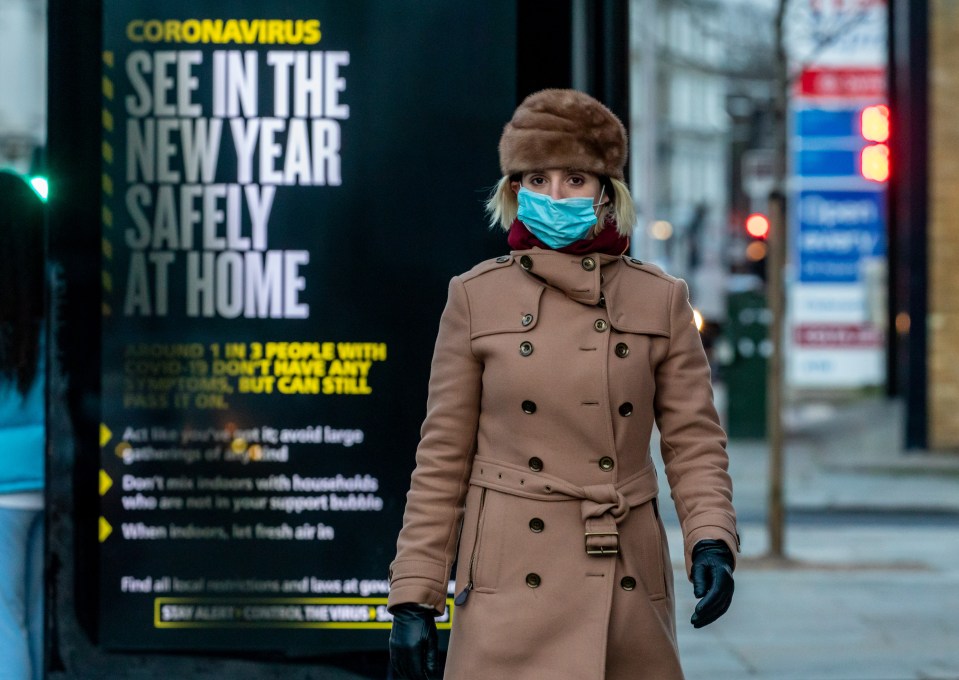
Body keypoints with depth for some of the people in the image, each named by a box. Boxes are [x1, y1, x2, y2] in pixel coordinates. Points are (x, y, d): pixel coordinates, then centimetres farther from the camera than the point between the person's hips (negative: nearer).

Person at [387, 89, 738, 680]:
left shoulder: (660, 300, 6)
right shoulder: (477, 298, 4)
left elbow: (694, 441, 6)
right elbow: (443, 457, 5)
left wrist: (711, 543, -12)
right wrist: (414, 596, 0)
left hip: (627, 582, 2)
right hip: (511, 583, -2)